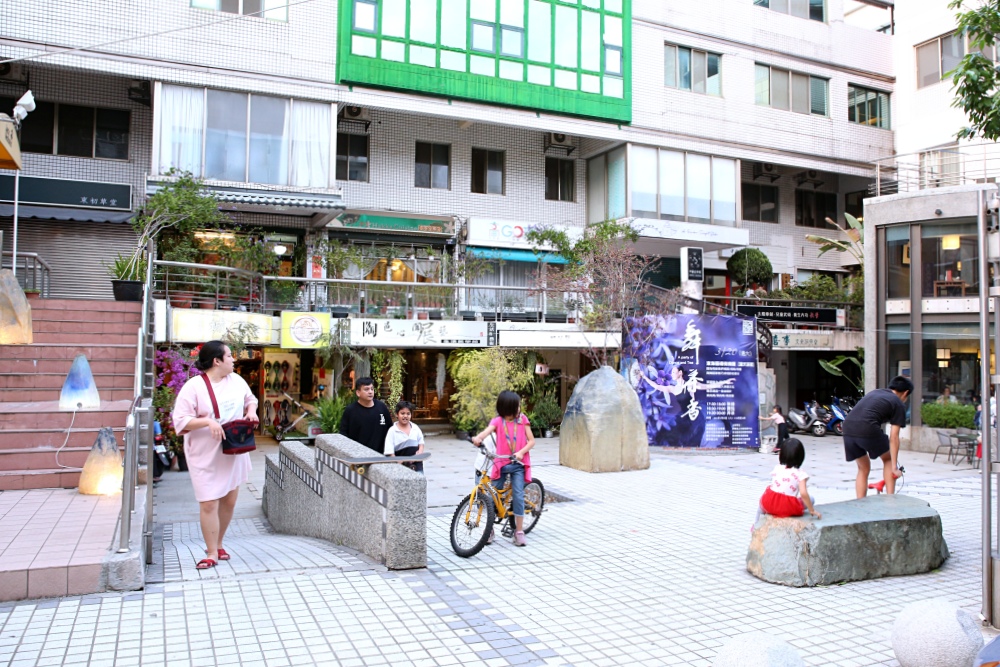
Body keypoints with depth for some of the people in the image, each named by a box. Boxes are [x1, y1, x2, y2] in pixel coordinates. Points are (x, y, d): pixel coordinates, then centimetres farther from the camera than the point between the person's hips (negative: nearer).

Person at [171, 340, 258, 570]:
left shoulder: (236, 380, 2)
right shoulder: (193, 386, -15)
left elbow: (250, 398, 19)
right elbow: (180, 421, -16)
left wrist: (251, 410, -3)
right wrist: (207, 421, -29)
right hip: (205, 456, -5)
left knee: (229, 501, 12)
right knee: (209, 504, -2)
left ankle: (218, 544, 31)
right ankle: (212, 553, 13)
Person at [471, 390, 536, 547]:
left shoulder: (522, 420, 1)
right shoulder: (498, 421, -3)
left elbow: (531, 441, 0)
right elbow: (487, 431, -23)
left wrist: (521, 452, -18)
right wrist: (478, 438, -45)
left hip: (518, 464, 0)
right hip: (501, 463, 0)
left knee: (518, 496, -6)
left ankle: (519, 531, 6)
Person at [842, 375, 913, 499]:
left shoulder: (873, 393, 30)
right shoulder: (898, 404, 12)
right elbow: (893, 437, 5)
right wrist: (894, 467, 6)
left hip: (848, 429, 5)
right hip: (868, 429, -5)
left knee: (863, 468, 23)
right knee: (888, 459, 23)